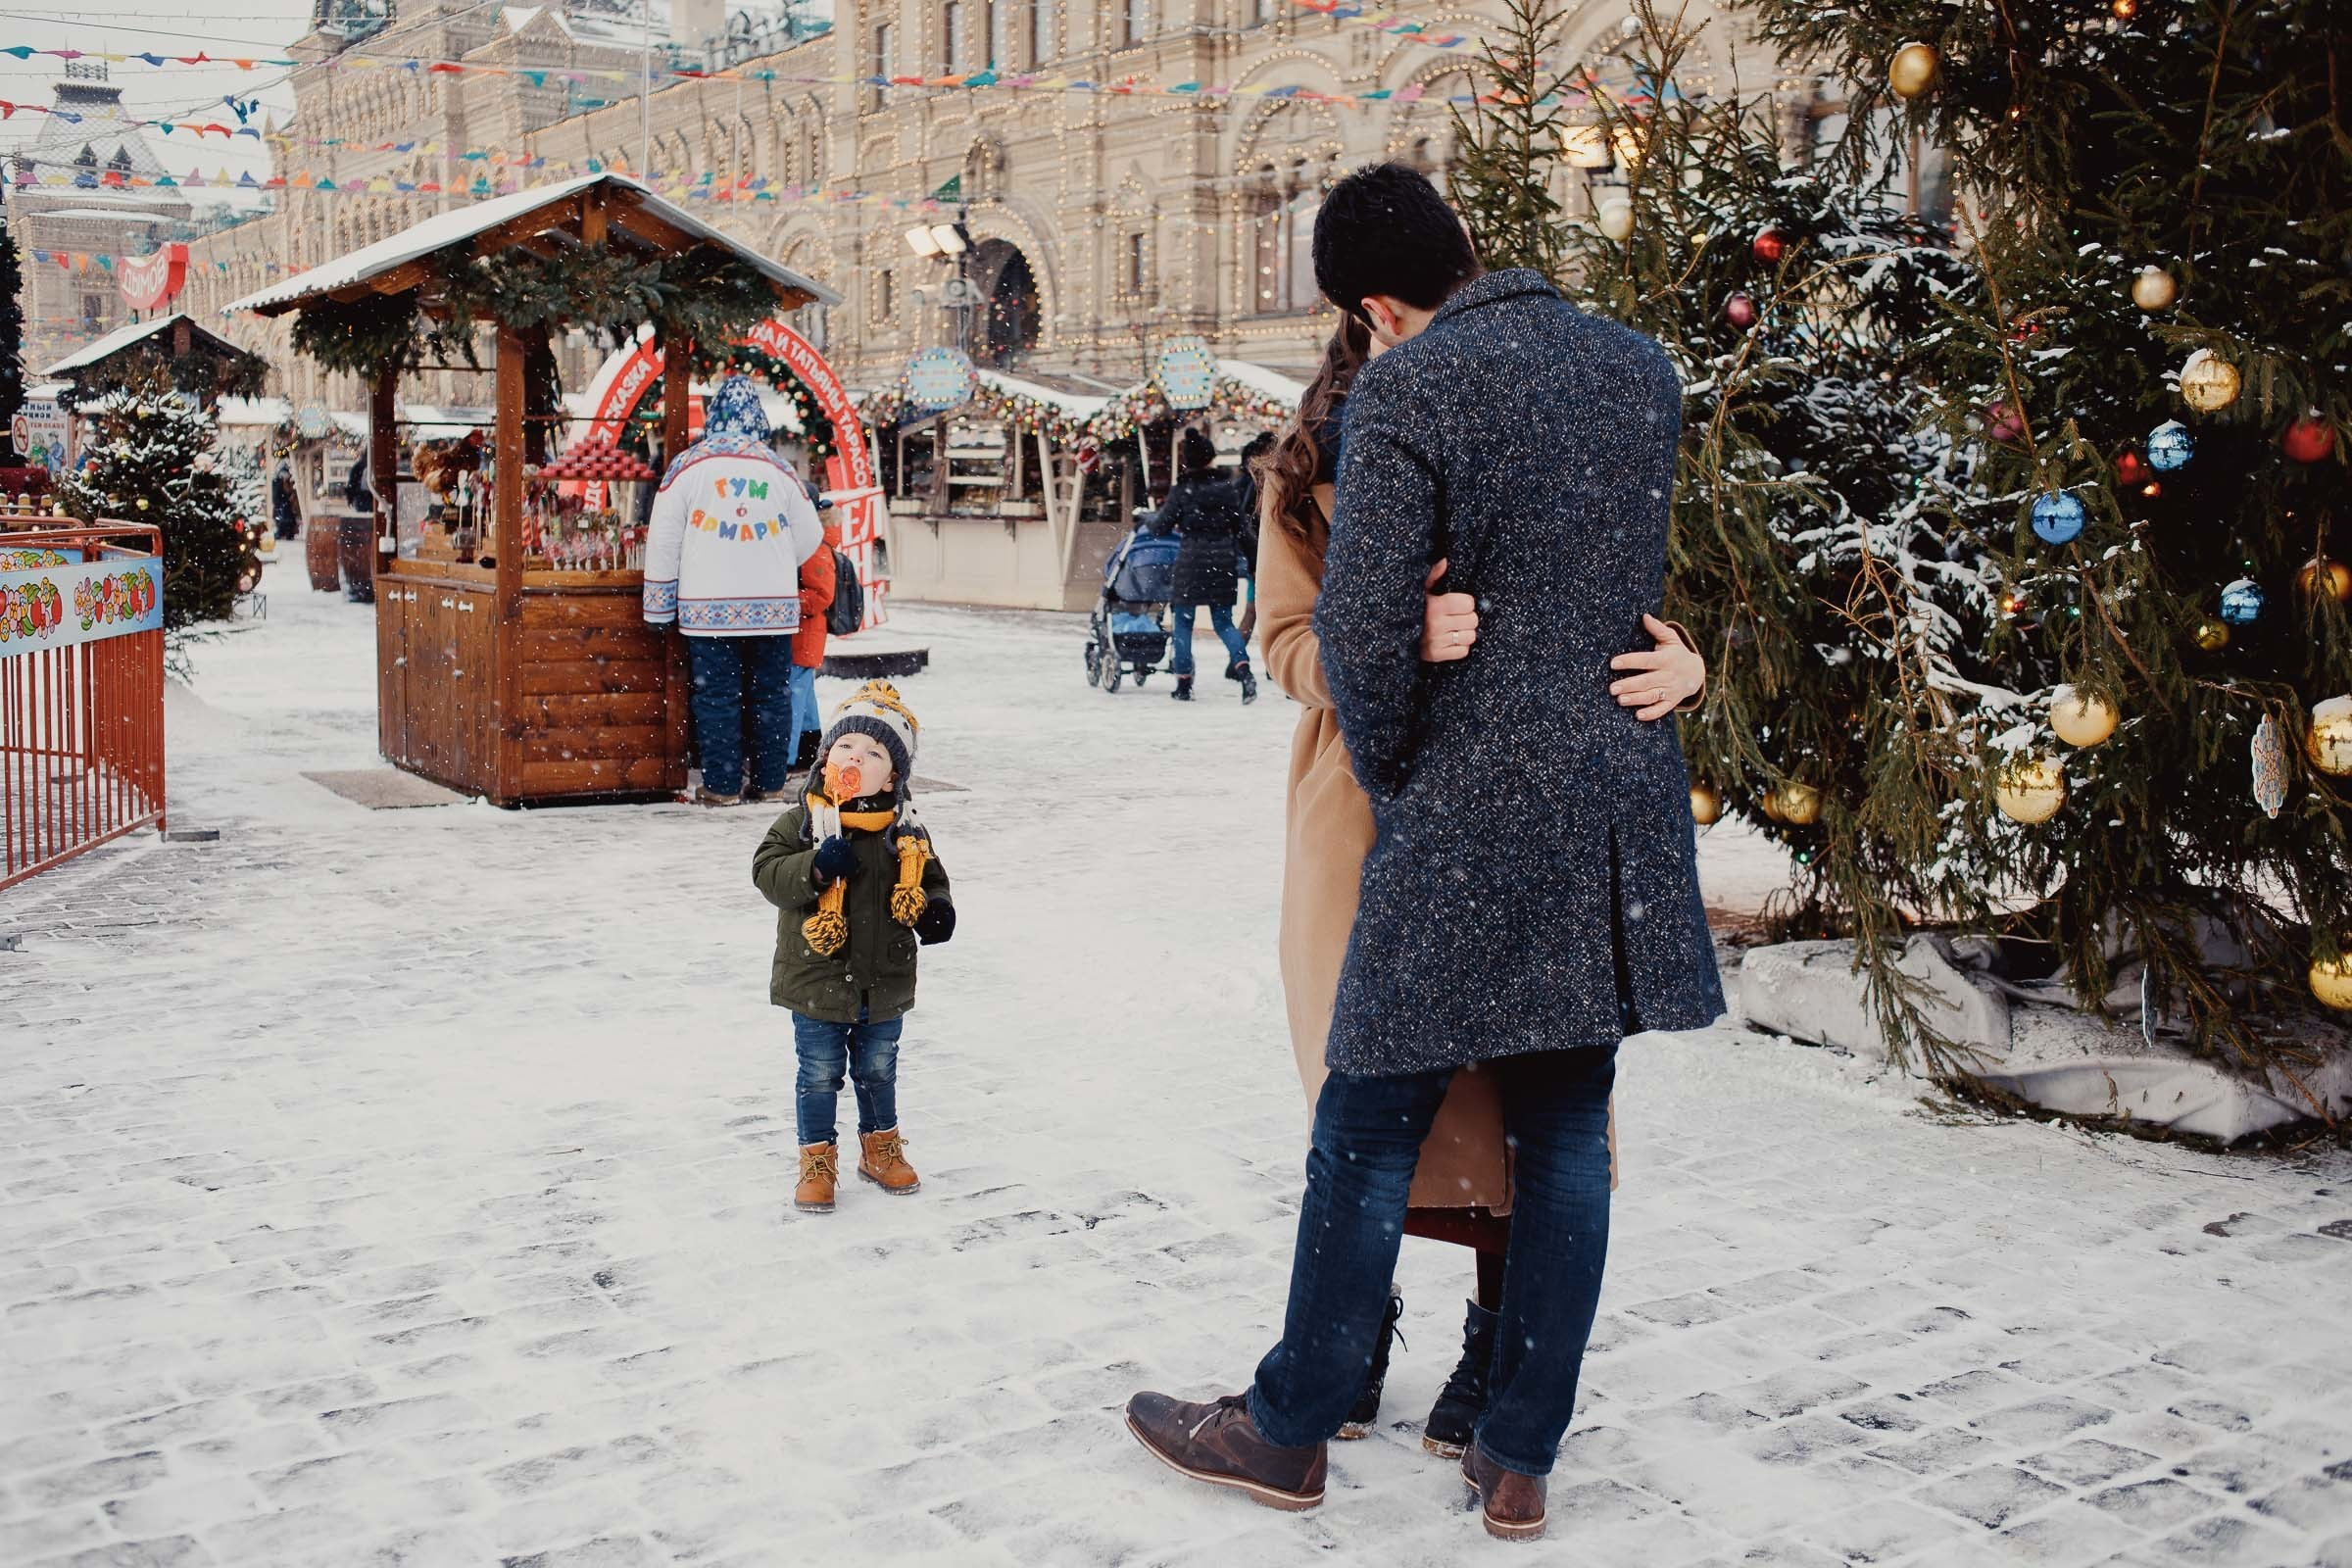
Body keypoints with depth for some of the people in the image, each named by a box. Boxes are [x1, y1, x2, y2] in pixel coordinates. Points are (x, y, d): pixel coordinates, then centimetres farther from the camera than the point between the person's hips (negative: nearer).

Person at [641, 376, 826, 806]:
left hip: (708, 606, -1)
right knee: (770, 695, 9)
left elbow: (663, 541, 0)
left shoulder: (688, 465, -2)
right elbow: (809, 541, 10)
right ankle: (768, 782, 13)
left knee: (716, 695, 4)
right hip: (774, 607, 1)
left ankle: (722, 785, 5)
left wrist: (658, 607, 7)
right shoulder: (779, 469, 2)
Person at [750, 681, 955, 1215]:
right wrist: (816, 868, -31)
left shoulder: (907, 831, -2)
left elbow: (930, 881, 9)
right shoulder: (803, 821, -9)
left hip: (885, 987, 3)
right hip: (818, 982, -3)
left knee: (878, 1072, 19)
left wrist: (935, 910, -13)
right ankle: (817, 1160, 22)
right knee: (820, 1076, 7)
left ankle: (880, 1148, 38)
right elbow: (767, 870, -15)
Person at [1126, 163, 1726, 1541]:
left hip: (1467, 819, -6)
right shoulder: (1643, 368, 9)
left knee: (1371, 1132, 7)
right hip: (1624, 816, 6)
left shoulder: (1407, 388, -11)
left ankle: (1290, 1432, 21)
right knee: (1566, 1140, 11)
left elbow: (1365, 630, -13)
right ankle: (1520, 1462, 21)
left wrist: (1391, 781, 1)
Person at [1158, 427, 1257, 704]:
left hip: (1191, 561, -3)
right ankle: (1243, 668, -13)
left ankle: (1183, 683, 9)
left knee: (1183, 621, 8)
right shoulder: (1226, 489, 3)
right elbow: (1238, 526, 9)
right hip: (1222, 562, 3)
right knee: (1223, 621, 10)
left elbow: (1162, 525, -2)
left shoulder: (1182, 491, -6)